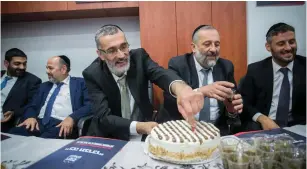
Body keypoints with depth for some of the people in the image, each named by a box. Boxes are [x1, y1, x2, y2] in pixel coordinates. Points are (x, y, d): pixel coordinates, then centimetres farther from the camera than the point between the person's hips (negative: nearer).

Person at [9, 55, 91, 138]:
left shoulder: (80, 83, 7)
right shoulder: (44, 86, 25)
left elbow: (90, 105, -6)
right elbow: (32, 106, 20)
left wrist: (72, 118, -22)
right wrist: (31, 117, -4)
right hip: (40, 123, 5)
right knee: (13, 133, -22)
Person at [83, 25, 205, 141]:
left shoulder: (139, 57, -9)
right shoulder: (93, 74, -12)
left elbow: (161, 73, -28)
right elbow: (103, 117, -19)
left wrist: (181, 88, -51)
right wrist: (139, 127, -35)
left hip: (144, 137, 2)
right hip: (111, 139, -2)